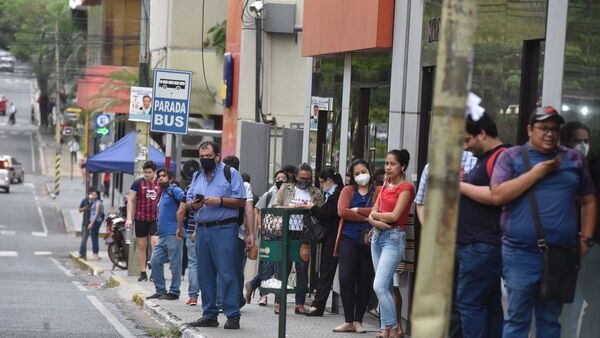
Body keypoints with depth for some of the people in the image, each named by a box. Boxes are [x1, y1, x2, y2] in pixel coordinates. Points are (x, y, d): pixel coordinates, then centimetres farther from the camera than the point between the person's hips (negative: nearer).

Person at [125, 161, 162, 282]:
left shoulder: (160, 184, 6)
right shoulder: (138, 183, 1)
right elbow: (130, 200, 0)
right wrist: (129, 218, -8)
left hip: (156, 219, 0)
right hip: (141, 219, 0)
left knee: (155, 242, -13)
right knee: (141, 245, 5)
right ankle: (142, 273, 11)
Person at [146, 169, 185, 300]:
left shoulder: (174, 190, -7)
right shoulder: (163, 193, 22)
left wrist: (179, 228, -23)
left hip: (172, 234, -10)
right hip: (162, 235, 10)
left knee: (175, 264, -3)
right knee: (155, 261, 7)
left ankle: (174, 292, 2)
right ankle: (160, 290, 13)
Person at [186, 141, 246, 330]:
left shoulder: (230, 173, 0)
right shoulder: (197, 177, 19)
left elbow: (240, 202, -5)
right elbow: (188, 200, 18)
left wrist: (220, 201, -16)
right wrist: (193, 204, -4)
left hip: (223, 229, -6)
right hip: (202, 229, 6)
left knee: (227, 274, -9)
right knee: (205, 275, 8)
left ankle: (233, 316, -7)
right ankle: (209, 315, 15)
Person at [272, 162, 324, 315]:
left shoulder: (316, 193, 13)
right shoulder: (285, 189, 11)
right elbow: (275, 207, 3)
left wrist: (312, 208, -10)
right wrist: (292, 207, -10)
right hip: (286, 233, -1)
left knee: (303, 269, 2)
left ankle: (300, 303, 6)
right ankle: (278, 302, 0)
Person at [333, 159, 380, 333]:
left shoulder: (377, 192, 4)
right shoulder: (348, 190, 8)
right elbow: (342, 211, -7)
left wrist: (357, 210, -9)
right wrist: (367, 217, -9)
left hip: (369, 240, -1)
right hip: (349, 239, 1)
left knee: (365, 281, 3)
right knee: (346, 278, -6)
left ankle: (358, 321, 13)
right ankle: (348, 321, 3)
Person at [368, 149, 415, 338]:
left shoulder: (405, 188, -7)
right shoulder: (385, 186, 15)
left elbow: (394, 216, -15)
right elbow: (372, 215, 9)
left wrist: (375, 214, 0)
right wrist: (375, 221, -12)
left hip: (393, 238, -7)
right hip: (378, 236, 7)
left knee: (380, 286, -16)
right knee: (385, 287, 8)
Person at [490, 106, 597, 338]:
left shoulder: (573, 159, 13)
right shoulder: (511, 157, 3)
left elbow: (588, 201, 17)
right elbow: (497, 195, -11)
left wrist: (586, 237, 7)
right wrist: (536, 173, -10)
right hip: (521, 255, -3)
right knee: (518, 319, 1)